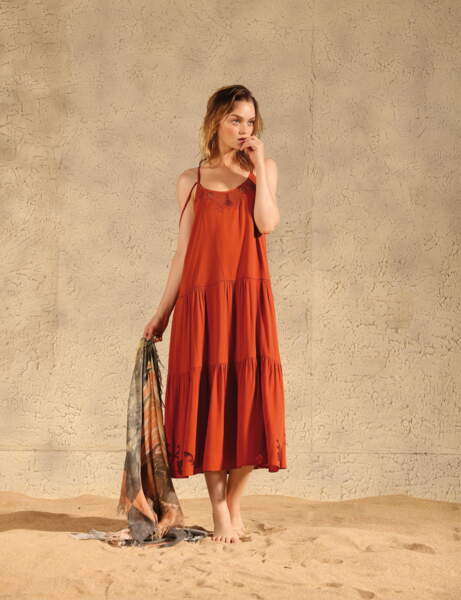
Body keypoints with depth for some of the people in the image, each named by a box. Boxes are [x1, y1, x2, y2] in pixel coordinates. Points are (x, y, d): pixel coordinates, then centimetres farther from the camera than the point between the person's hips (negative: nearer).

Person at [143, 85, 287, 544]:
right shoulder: (191, 181, 11)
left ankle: (234, 501, 12)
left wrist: (258, 166, -4)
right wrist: (162, 312, 7)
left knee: (248, 395, -3)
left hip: (248, 298, 0)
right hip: (202, 298, 0)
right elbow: (183, 251, 10)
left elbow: (267, 222, -9)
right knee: (208, 395, -2)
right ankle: (219, 511, 4)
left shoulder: (263, 170, 11)